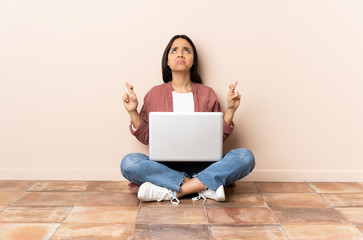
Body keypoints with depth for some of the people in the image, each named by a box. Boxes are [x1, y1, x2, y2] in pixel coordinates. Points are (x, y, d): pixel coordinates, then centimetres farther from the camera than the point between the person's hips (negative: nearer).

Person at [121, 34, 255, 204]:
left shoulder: (207, 94, 11)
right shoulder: (155, 94, 10)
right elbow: (145, 137, 8)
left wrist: (230, 110, -5)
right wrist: (133, 112, -5)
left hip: (201, 167, 1)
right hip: (164, 167, 0)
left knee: (245, 157, -24)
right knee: (129, 163, -30)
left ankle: (173, 191, -27)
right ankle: (205, 186, -26)